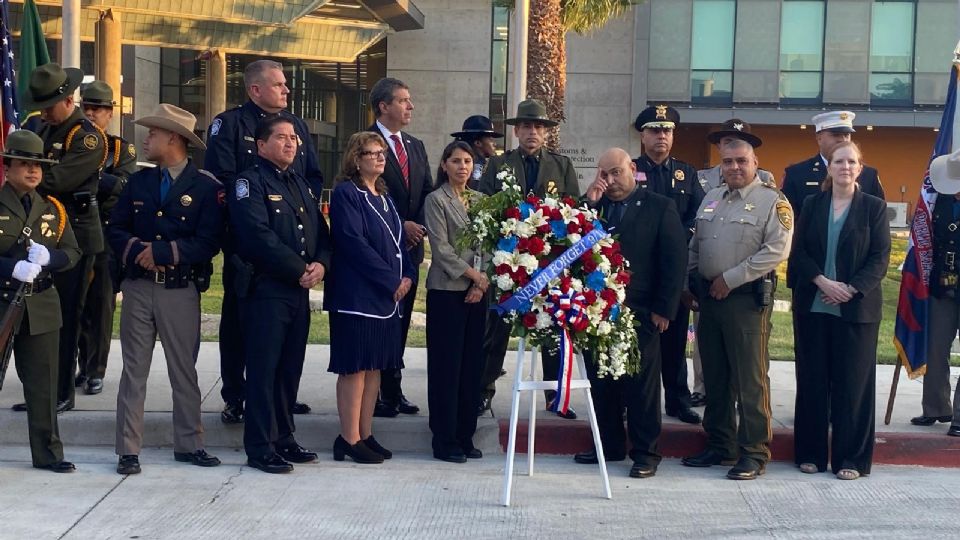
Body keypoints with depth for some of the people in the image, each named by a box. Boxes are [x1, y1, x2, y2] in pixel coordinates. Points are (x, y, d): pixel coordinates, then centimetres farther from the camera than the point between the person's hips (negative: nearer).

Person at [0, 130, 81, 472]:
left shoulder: (53, 209, 10)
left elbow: (73, 252, 7)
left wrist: (49, 258, -12)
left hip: (41, 307, 4)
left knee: (43, 384, 7)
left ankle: (47, 453, 16)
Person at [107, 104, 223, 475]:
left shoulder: (206, 187, -4)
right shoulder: (139, 182, 12)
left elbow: (209, 242, -12)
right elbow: (115, 229, 9)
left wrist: (163, 252, -16)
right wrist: (137, 250, -11)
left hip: (181, 291, -3)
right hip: (138, 287, 4)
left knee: (184, 370, 6)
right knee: (134, 370, 4)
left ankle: (188, 444, 17)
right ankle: (128, 449, 8)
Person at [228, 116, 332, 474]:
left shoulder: (302, 185, 19)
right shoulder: (250, 182, -5)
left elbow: (321, 232, 15)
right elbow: (259, 236, -17)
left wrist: (321, 264, -6)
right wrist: (300, 269, -14)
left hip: (300, 290, 7)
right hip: (265, 290, -7)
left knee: (291, 368, 11)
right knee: (263, 370, -3)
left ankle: (283, 438, 21)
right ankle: (260, 448, 3)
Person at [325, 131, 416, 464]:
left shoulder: (384, 196, 17)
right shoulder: (346, 193, -8)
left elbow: (400, 240, 17)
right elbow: (353, 243, -17)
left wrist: (408, 275, -1)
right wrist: (392, 280, -16)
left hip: (388, 295, 8)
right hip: (357, 295, -8)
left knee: (375, 366, 10)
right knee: (355, 367, -4)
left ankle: (365, 434, 16)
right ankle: (349, 439, 1)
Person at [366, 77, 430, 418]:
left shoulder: (416, 146, 15)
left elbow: (427, 193, 13)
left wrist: (420, 225, -6)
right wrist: (400, 225, -16)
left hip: (409, 248, 7)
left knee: (400, 323, 12)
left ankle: (393, 391, 20)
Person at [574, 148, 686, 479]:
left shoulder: (660, 207, 1)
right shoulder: (593, 206, 12)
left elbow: (675, 260, -3)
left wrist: (663, 309, -8)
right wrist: (590, 202, -7)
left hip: (638, 312, -4)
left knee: (641, 385, 2)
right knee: (601, 381, 10)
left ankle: (645, 452, 10)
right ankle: (609, 445, 22)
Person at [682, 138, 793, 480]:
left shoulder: (772, 201, -5)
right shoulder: (711, 199, 17)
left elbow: (777, 250, -16)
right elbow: (695, 246, 22)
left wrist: (730, 278, -15)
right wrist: (693, 280, 9)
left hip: (747, 298, -7)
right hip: (709, 297, 7)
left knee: (750, 379, -4)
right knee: (714, 376, 12)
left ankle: (754, 453, 3)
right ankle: (720, 446, 23)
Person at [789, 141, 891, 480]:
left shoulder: (874, 207, 2)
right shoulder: (812, 205, 8)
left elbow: (880, 258, -3)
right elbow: (798, 252, 2)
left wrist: (850, 289, -15)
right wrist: (823, 282, -13)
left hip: (857, 308, -2)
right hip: (813, 306, 2)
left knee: (853, 382, 1)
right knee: (812, 380, 5)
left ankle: (851, 458, 8)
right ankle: (811, 452, 14)